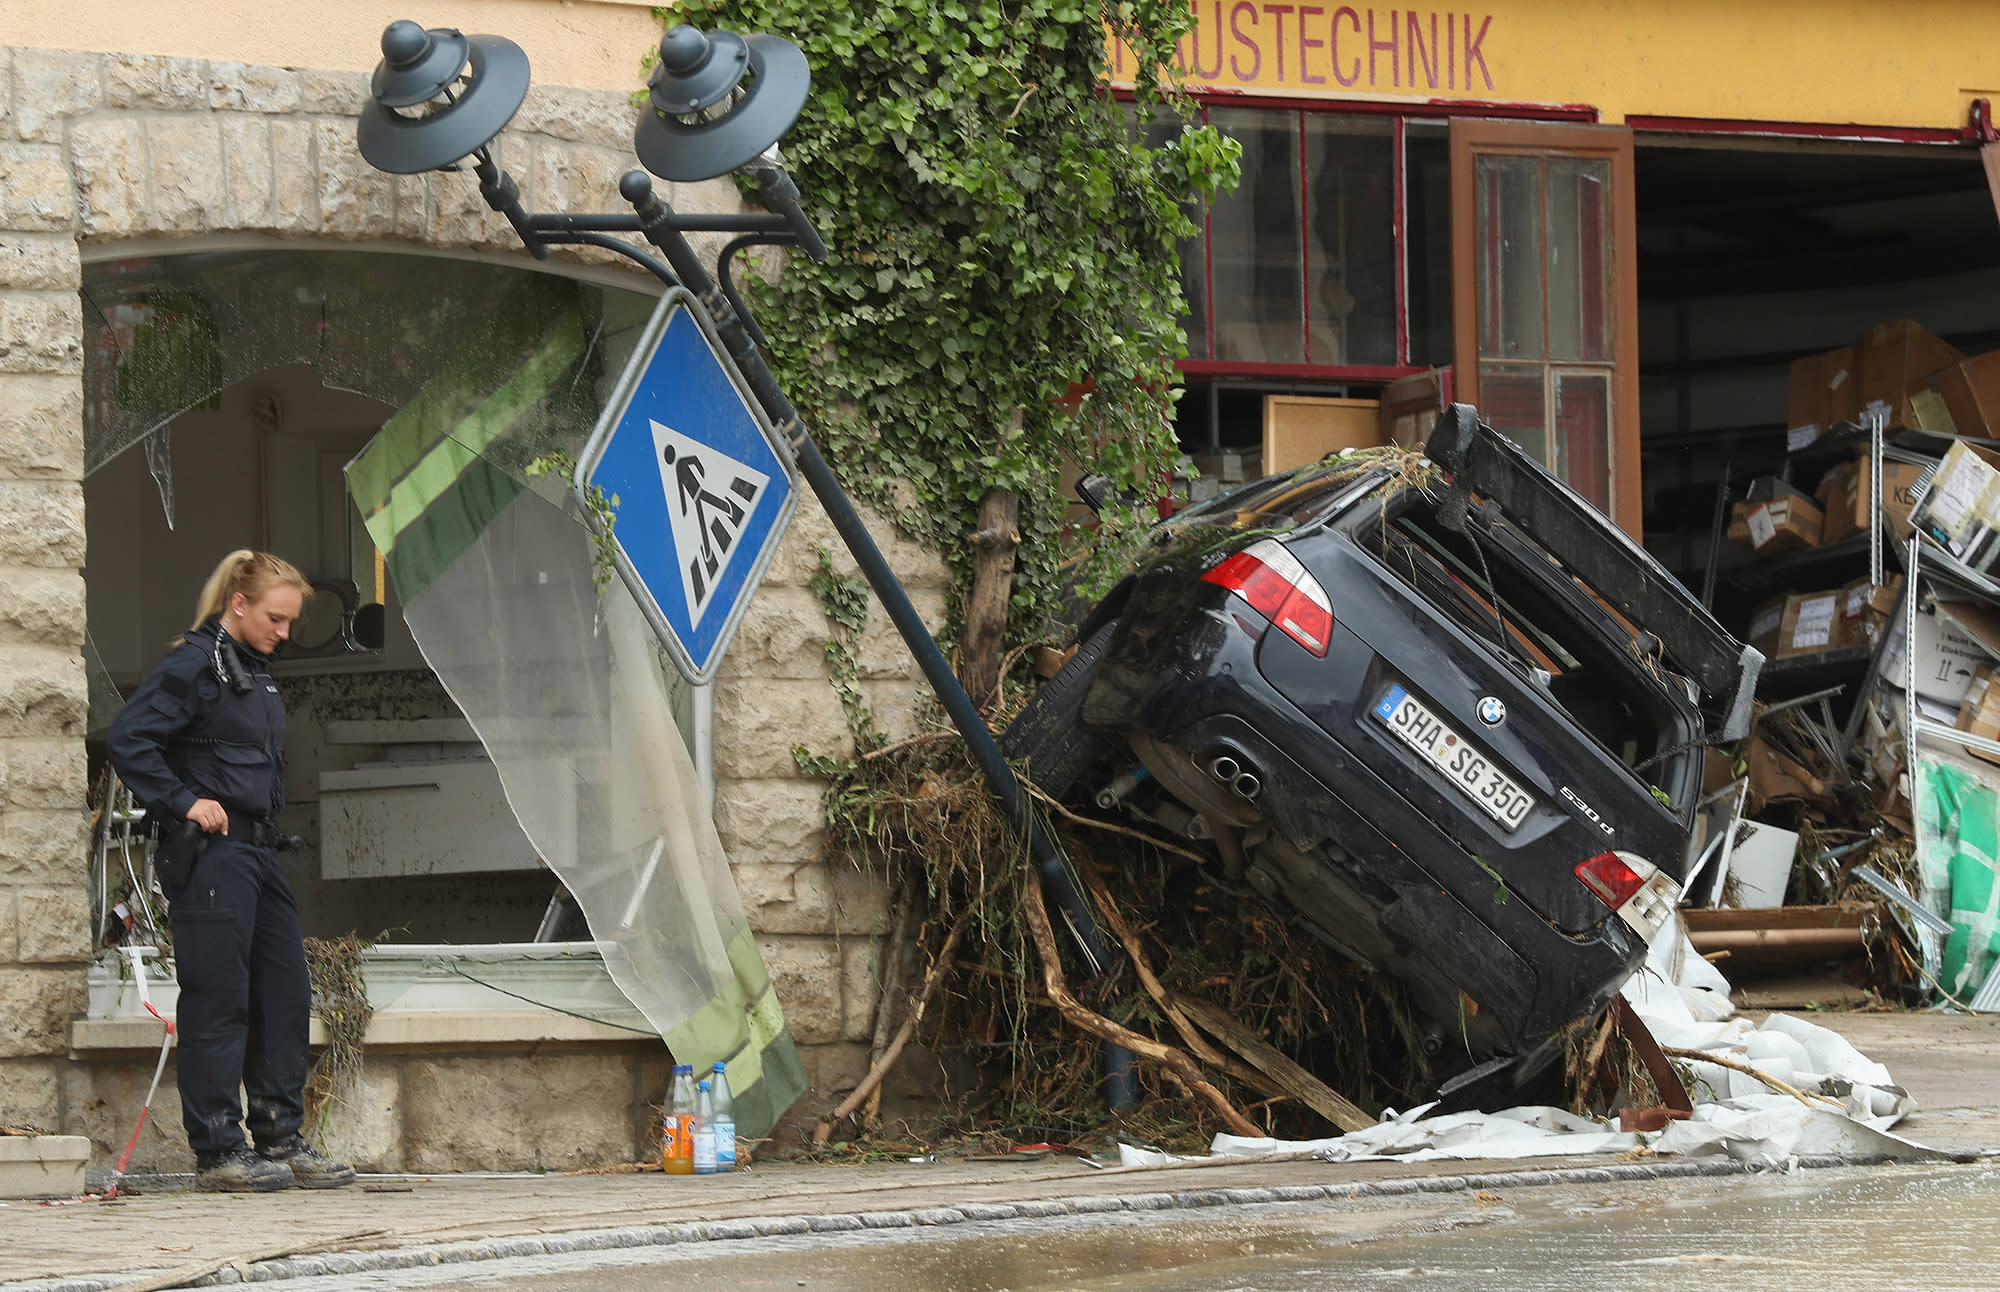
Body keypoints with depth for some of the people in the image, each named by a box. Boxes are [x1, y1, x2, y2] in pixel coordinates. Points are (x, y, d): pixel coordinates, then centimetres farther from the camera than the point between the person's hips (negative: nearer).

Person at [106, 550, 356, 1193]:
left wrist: (269, 829, 15)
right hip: (212, 853, -9)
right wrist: (184, 802, -19)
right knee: (217, 998, -7)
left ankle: (280, 1139, 14)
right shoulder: (194, 665, -9)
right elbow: (128, 738, -17)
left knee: (285, 993, 8)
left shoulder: (257, 673, 18)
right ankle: (217, 1151, -4)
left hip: (258, 851, 9)